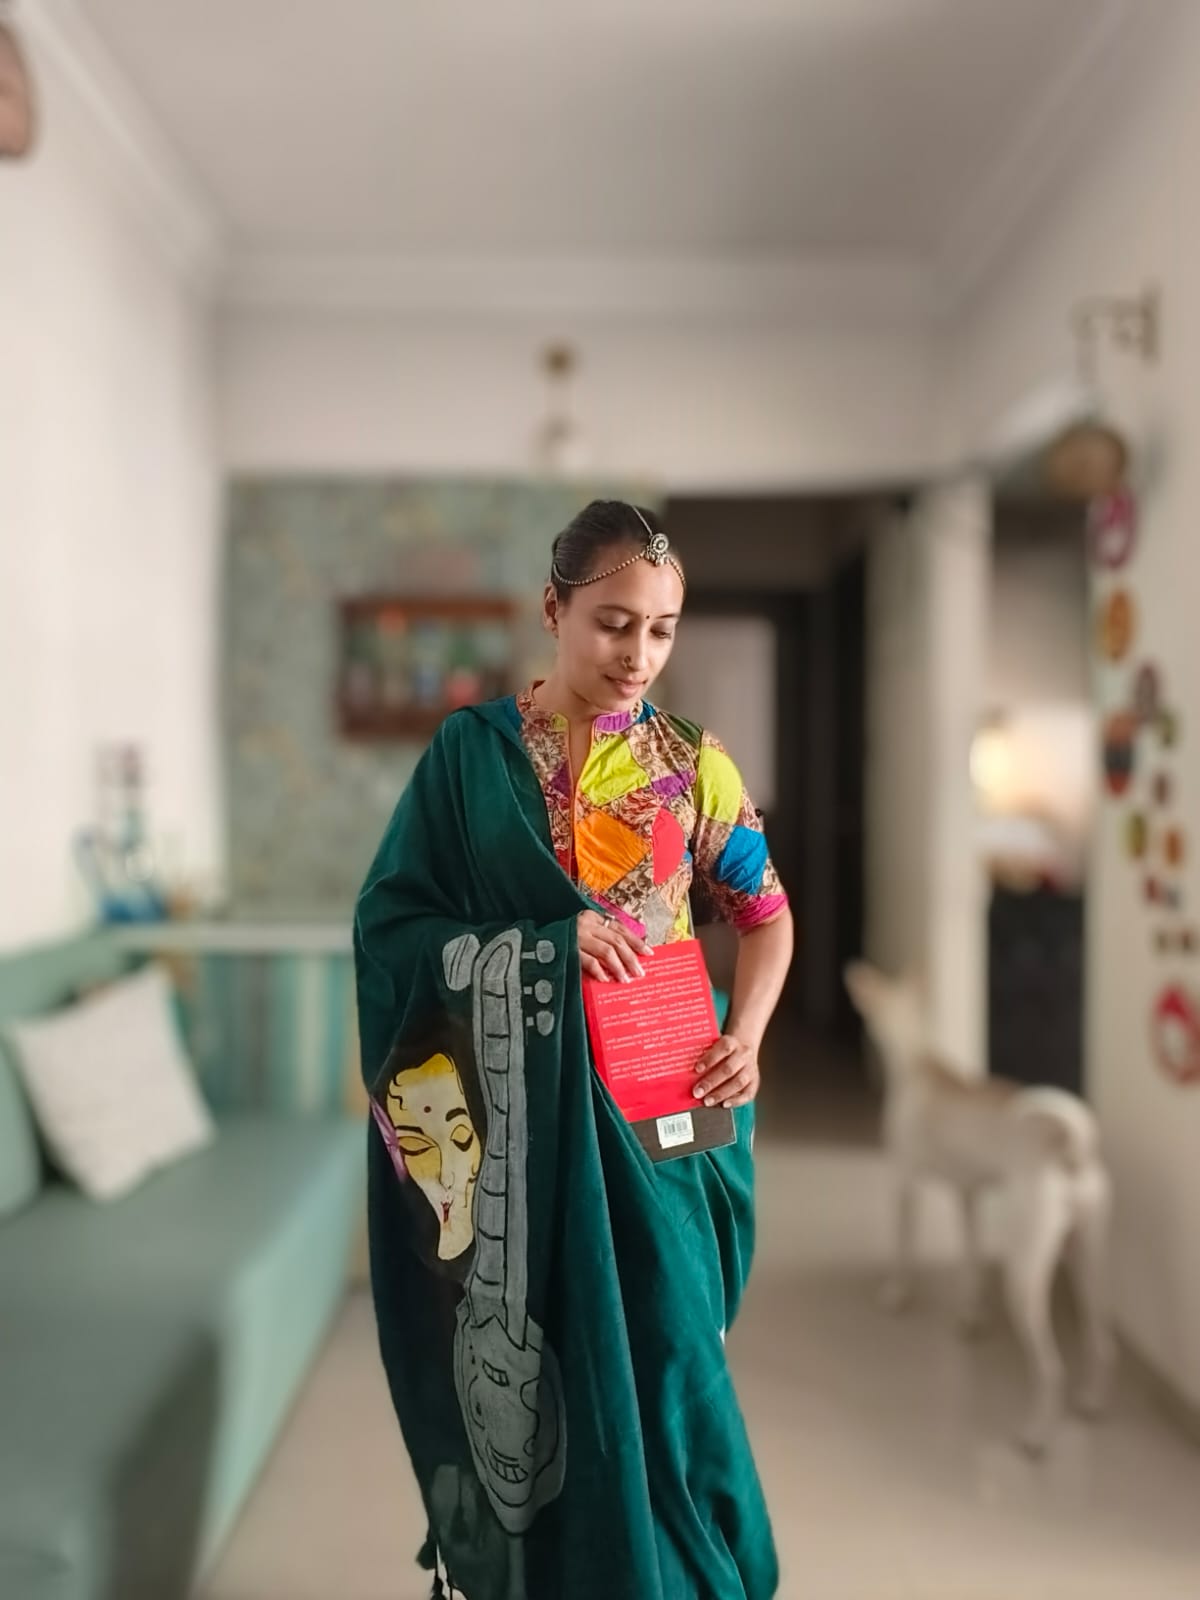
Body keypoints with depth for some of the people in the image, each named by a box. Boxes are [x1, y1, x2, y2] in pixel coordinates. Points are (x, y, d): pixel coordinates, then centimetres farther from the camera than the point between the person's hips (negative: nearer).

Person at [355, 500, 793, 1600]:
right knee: (524, 1363, 8)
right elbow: (389, 923, -5)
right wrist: (546, 948, -18)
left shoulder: (693, 764, 2)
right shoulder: (471, 751, -2)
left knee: (660, 1360, 4)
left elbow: (766, 914, 9)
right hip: (511, 1118, -1)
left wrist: (746, 1037, -8)